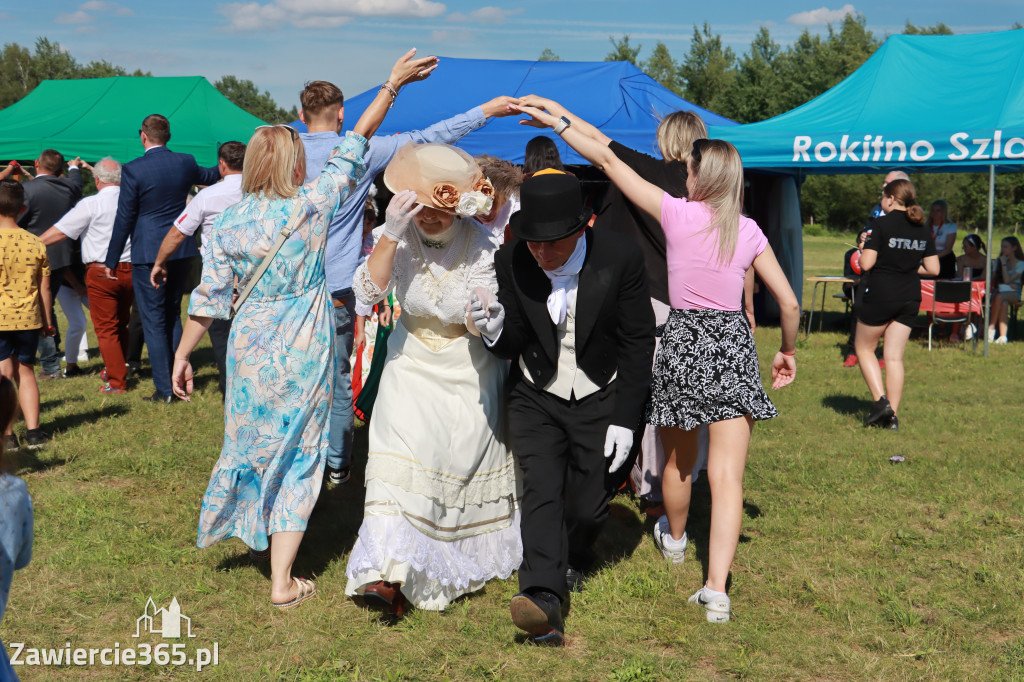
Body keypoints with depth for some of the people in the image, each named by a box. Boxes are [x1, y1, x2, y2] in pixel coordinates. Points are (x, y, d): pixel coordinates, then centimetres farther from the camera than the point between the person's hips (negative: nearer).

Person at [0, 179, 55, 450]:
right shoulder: (35, 243, 0)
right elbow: (44, 289, 5)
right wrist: (48, 322, 14)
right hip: (28, 317, 3)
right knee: (25, 371, 14)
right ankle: (33, 431, 12)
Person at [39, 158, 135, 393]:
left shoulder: (91, 204, -9)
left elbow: (59, 232, -7)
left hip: (101, 272, -5)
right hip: (130, 270, 5)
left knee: (106, 328, 2)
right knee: (121, 325, 19)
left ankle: (117, 381, 1)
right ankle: (116, 368, 33)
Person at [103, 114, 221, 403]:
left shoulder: (133, 170, -12)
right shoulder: (185, 162, 1)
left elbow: (124, 218, -9)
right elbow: (207, 176, 25)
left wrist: (111, 260, 0)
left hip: (148, 253, -5)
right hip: (181, 250, 5)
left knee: (153, 321, 1)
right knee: (173, 315, 18)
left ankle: (164, 389, 3)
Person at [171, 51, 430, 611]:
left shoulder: (228, 223, -5)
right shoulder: (312, 207, -10)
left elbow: (207, 299, -3)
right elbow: (355, 146, -3)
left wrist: (182, 355, 7)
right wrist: (393, 83, 6)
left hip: (251, 351, 2)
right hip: (304, 355, -2)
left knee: (253, 442, 23)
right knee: (298, 457, 6)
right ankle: (283, 581, 10)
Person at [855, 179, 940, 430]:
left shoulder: (880, 224, -11)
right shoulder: (923, 230, 6)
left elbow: (866, 263, -16)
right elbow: (933, 269, 6)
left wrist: (863, 251, 4)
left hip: (879, 295, -5)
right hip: (910, 297, 5)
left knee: (864, 348, 13)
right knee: (894, 356, 8)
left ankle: (880, 400, 0)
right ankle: (892, 415, 7)